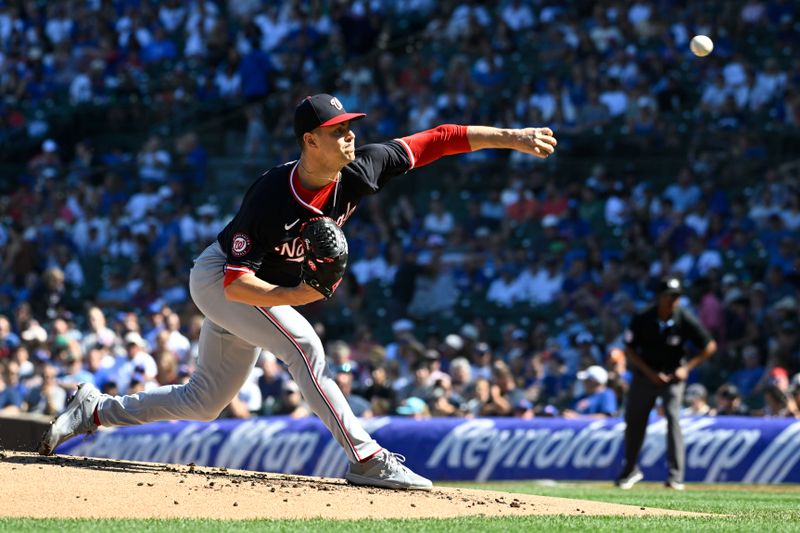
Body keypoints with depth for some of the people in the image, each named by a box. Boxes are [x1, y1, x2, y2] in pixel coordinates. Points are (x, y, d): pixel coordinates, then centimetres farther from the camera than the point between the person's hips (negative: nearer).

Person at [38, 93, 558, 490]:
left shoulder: (358, 172, -19)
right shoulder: (271, 199, -35)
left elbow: (438, 139, -17)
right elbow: (238, 283, -35)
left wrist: (511, 137, -20)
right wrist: (297, 295, -48)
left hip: (255, 290, 7)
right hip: (218, 279, -7)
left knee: (204, 403, 15)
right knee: (303, 343, -27)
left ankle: (94, 410, 28)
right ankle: (365, 458, -29)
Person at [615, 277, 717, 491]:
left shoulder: (685, 320, -19)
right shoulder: (642, 318, -17)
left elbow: (710, 346, -8)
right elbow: (630, 349, -6)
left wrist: (687, 368, -15)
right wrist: (650, 373, -16)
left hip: (673, 374, -2)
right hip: (645, 372, 2)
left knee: (673, 417, -19)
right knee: (633, 419, 6)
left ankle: (676, 475, -19)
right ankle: (631, 470, 27)